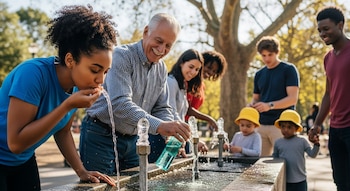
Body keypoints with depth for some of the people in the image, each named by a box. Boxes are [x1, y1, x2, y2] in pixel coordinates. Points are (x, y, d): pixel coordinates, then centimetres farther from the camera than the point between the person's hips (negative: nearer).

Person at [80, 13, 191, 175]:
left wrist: (173, 132, -14)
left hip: (132, 140, 7)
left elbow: (162, 109, 8)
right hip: (101, 137, -6)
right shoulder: (122, 56, -18)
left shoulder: (162, 69, 5)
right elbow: (120, 104, -31)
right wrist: (158, 126, -43)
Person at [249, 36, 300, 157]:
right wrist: (252, 105, -5)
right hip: (262, 125, 5)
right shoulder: (259, 74, 14)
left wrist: (269, 105, -23)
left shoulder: (289, 69, -2)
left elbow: (293, 98, -10)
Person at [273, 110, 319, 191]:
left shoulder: (302, 141, -4)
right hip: (284, 181, 1)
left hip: (300, 180, -1)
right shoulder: (278, 142, 1)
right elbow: (275, 158, 9)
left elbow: (312, 154, -5)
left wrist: (316, 144, -19)